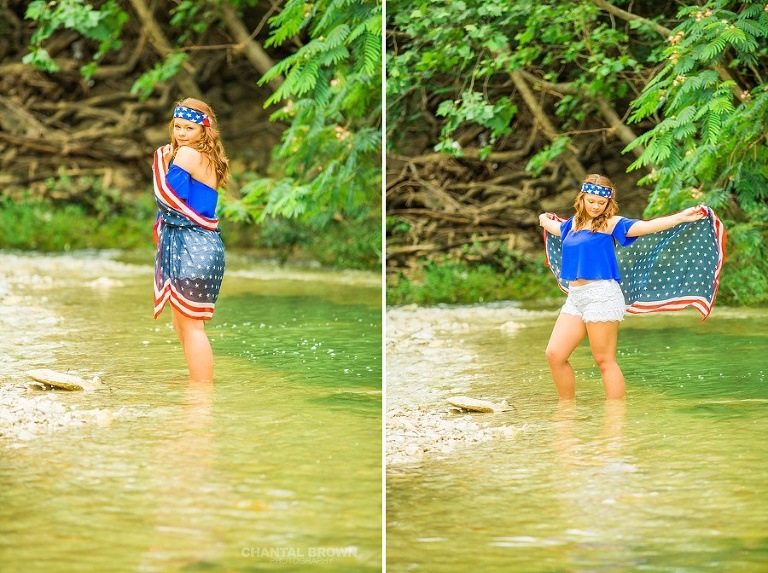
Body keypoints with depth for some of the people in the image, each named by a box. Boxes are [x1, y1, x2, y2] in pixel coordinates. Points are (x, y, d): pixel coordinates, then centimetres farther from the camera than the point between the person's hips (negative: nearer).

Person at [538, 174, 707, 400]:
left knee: (604, 360, -6)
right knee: (554, 354, 0)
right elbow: (554, 226, 41)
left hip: (601, 295, -7)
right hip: (575, 296, 7)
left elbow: (646, 227, -13)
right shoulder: (573, 223, 17)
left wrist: (681, 217, -22)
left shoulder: (610, 223, -2)